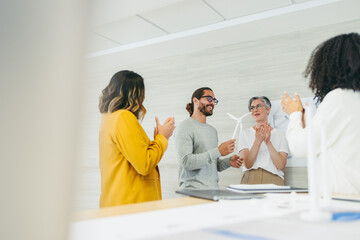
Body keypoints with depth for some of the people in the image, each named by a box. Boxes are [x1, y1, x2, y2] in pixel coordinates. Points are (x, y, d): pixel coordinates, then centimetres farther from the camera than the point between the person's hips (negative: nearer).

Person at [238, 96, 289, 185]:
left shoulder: (280, 134, 8)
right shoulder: (245, 134, 8)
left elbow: (281, 165, -3)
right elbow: (247, 164, -4)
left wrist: (268, 142, -12)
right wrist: (257, 141, -15)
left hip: (273, 180, 0)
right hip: (250, 179, 0)